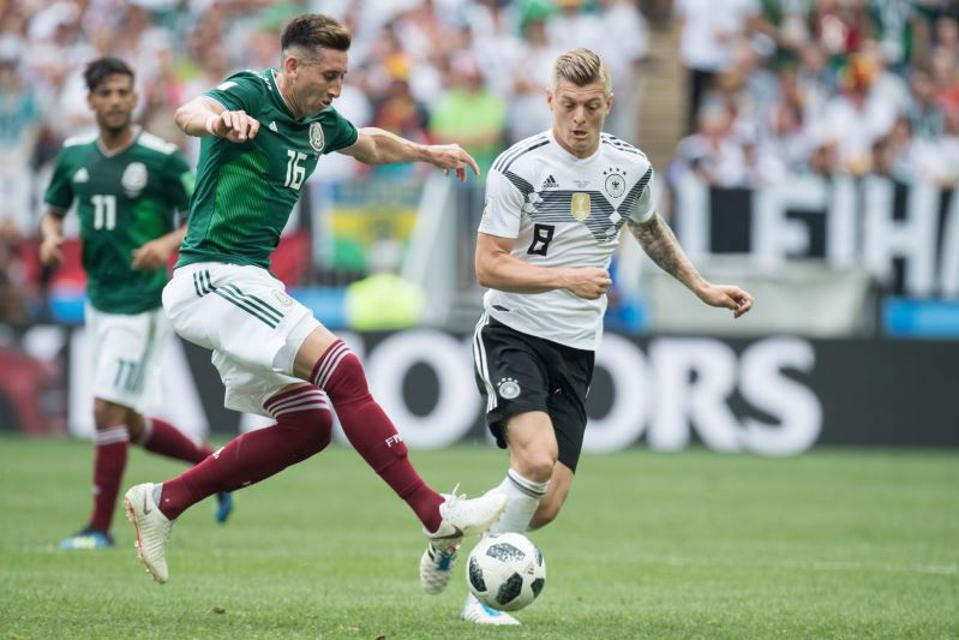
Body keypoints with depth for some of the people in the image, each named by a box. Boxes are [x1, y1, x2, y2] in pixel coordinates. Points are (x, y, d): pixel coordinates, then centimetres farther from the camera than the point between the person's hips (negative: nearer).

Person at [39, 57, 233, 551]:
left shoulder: (162, 158, -10)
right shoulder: (74, 155, 6)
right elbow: (53, 209, 19)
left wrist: (168, 243, -25)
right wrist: (51, 236, -3)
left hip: (141, 302, -7)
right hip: (98, 300, 7)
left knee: (108, 412, -11)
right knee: (132, 427, 11)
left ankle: (100, 527, -1)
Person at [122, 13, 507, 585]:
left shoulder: (318, 123, 12)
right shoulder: (250, 96, -13)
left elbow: (370, 143, 37)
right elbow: (189, 113, -37)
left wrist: (428, 152, 35)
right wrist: (218, 120, -58)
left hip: (248, 284, 10)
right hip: (213, 277, -10)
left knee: (308, 425, 6)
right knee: (341, 368, -21)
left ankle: (163, 502, 11)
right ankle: (438, 515, -22)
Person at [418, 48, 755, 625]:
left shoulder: (630, 167, 3)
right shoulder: (518, 168, -12)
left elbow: (648, 227, 25)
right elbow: (488, 267, -12)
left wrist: (701, 287, 23)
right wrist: (564, 278, -25)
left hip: (576, 350, 5)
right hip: (512, 335, -4)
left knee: (547, 505, -5)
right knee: (537, 459, -28)